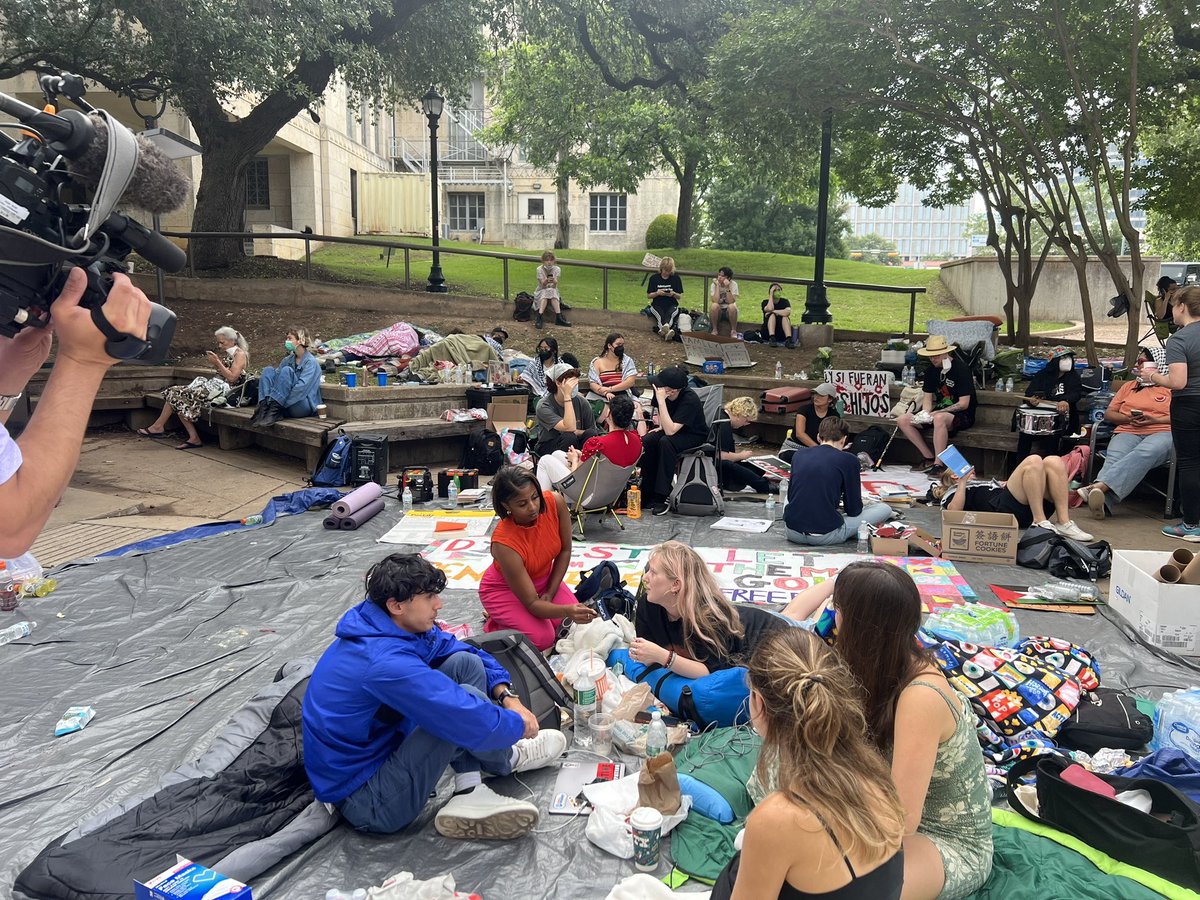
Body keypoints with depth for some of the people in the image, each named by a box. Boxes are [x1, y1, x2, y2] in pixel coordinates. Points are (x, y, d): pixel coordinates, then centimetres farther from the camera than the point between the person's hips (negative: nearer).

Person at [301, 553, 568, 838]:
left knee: (466, 663, -1)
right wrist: (520, 724, -13)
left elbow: (471, 653, 8)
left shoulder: (401, 626, -4)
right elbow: (473, 722, -32)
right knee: (466, 699, -23)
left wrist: (507, 695, -7)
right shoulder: (385, 663, -32)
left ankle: (468, 793, -5)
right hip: (364, 802, -9)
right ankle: (509, 760, 10)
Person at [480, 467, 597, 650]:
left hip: (543, 579, 5)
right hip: (505, 589, -5)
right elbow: (532, 603, -34)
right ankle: (495, 625, 6)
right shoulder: (503, 543, -38)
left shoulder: (554, 502, -27)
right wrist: (567, 611, -50)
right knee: (542, 637, -23)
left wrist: (550, 593, -12)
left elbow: (565, 551, -8)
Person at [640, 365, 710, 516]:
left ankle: (662, 497, -28)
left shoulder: (690, 399, -31)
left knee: (666, 442, -34)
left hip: (695, 437, -7)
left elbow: (670, 431, -38)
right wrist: (661, 426, -4)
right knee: (647, 441, -21)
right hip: (673, 429, 7)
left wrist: (661, 401, -40)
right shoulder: (664, 394, -12)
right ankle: (648, 493, -12)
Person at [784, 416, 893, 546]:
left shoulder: (798, 456, 8)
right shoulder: (849, 460, -5)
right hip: (825, 536, -3)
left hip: (792, 533, 3)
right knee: (885, 509, 11)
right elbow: (854, 510, 0)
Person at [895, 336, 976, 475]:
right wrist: (925, 414, -15)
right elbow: (927, 398, 7)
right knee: (903, 420, -8)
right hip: (940, 411, 8)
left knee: (939, 419, -41)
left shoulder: (960, 368, -15)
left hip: (962, 415, -8)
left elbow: (964, 404, -19)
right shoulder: (932, 370, 7)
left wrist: (936, 413, -24)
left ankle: (939, 465, -32)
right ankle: (929, 458, -2)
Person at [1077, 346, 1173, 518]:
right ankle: (1100, 500, -63)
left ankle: (1098, 486, -61)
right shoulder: (1129, 386, 32)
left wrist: (1155, 419, -8)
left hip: (1162, 432, -3)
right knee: (1115, 458, -34)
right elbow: (1108, 414, 24)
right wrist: (1128, 418, 2)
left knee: (1144, 452, -40)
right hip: (1127, 432, 3)